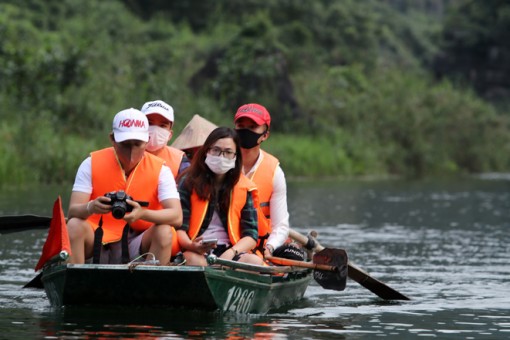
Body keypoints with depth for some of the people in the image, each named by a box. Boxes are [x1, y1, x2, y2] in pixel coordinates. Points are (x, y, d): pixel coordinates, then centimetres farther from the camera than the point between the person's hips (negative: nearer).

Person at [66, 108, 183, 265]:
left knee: (164, 232, -27)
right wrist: (91, 208, -38)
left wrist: (142, 214, -37)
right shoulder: (92, 164, -3)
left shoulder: (160, 170, -3)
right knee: (74, 225, -28)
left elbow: (177, 217, -16)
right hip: (97, 244, 0)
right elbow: (72, 212, -12)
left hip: (137, 248, 0)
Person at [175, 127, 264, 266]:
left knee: (255, 261, -31)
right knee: (193, 260, -38)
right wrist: (191, 245, -23)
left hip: (229, 251, 2)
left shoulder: (244, 188, 13)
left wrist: (230, 253, -14)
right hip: (196, 252, -2)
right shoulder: (189, 181, 7)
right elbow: (179, 227, 1)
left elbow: (251, 235, 7)